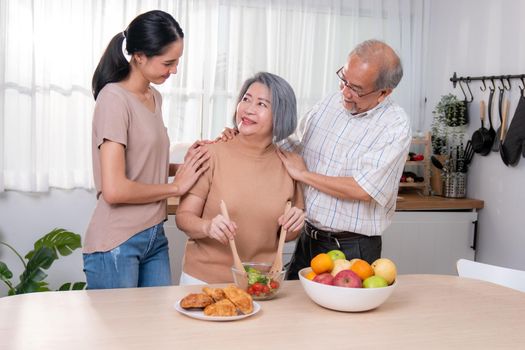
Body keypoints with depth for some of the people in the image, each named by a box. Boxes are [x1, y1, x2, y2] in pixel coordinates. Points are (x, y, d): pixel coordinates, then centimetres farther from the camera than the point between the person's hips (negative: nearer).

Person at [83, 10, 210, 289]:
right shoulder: (114, 99, -15)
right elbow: (114, 190, -22)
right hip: (116, 245, -7)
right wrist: (177, 186, -11)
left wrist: (183, 167, -2)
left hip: (154, 237, 7)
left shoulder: (154, 97, 9)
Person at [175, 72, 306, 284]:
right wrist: (207, 226, -27)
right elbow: (183, 216, -8)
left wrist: (294, 225, -10)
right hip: (203, 279, -2)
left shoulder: (287, 164, -1)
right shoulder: (212, 154, -10)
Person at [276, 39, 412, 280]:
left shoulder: (395, 126, -16)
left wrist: (303, 174, -14)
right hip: (307, 239, 6)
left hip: (352, 250, -6)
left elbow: (363, 190, -24)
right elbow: (290, 149, 15)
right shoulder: (329, 104, 3)